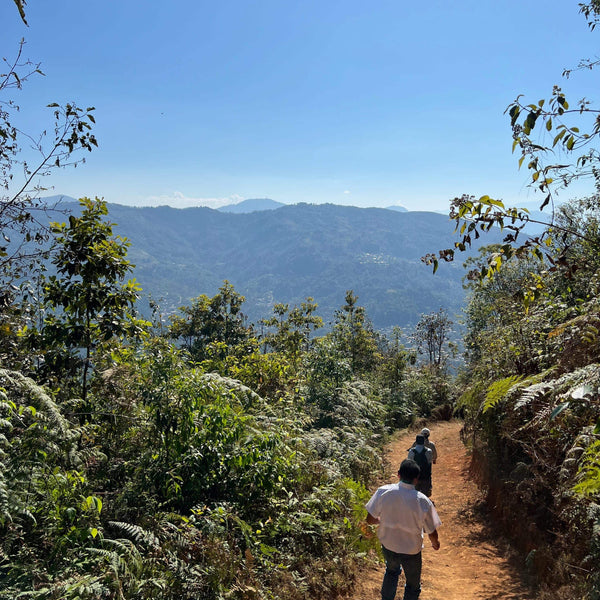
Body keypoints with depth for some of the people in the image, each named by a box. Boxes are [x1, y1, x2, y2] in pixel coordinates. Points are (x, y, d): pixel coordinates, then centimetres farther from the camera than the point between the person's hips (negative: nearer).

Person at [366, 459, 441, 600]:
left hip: (388, 546, 3)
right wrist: (435, 543, 9)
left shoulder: (383, 491, -21)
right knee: (413, 585, 24)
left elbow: (370, 519, -11)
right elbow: (432, 533, -15)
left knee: (392, 571, 35)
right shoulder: (423, 501, -26)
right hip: (411, 551, -3)